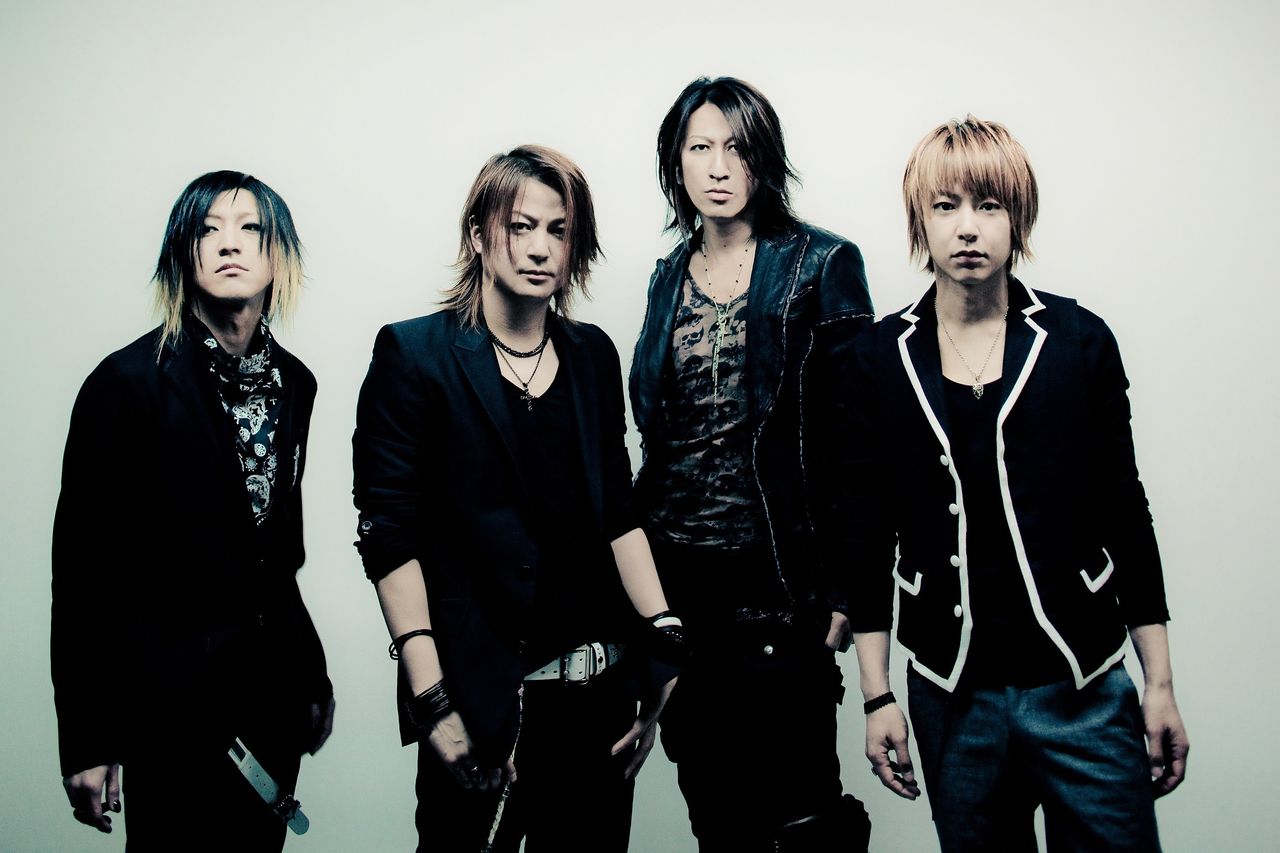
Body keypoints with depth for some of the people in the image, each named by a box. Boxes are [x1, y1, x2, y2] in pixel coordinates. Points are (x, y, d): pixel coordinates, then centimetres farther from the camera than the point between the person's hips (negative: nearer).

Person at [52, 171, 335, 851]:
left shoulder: (293, 382, 5)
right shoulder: (131, 380, -12)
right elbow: (83, 561, -11)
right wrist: (86, 739, -11)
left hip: (273, 686, 6)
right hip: (175, 701, -5)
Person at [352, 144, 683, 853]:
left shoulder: (593, 355, 9)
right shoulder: (415, 355, -5)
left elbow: (618, 513, 13)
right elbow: (389, 535, -10)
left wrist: (663, 640, 2)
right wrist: (431, 700, -15)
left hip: (598, 686, 5)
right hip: (482, 697, -4)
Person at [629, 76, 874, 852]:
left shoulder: (820, 265, -4)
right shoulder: (671, 278, 12)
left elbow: (854, 437, -7)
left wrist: (842, 585, -12)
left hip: (776, 570, -5)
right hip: (677, 569, 5)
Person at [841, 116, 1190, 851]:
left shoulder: (1079, 342, -1)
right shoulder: (880, 361, 0)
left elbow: (1125, 514, 3)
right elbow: (868, 534, 3)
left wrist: (1160, 683, 3)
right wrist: (877, 697, 1)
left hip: (1082, 687, 0)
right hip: (951, 693, 1)